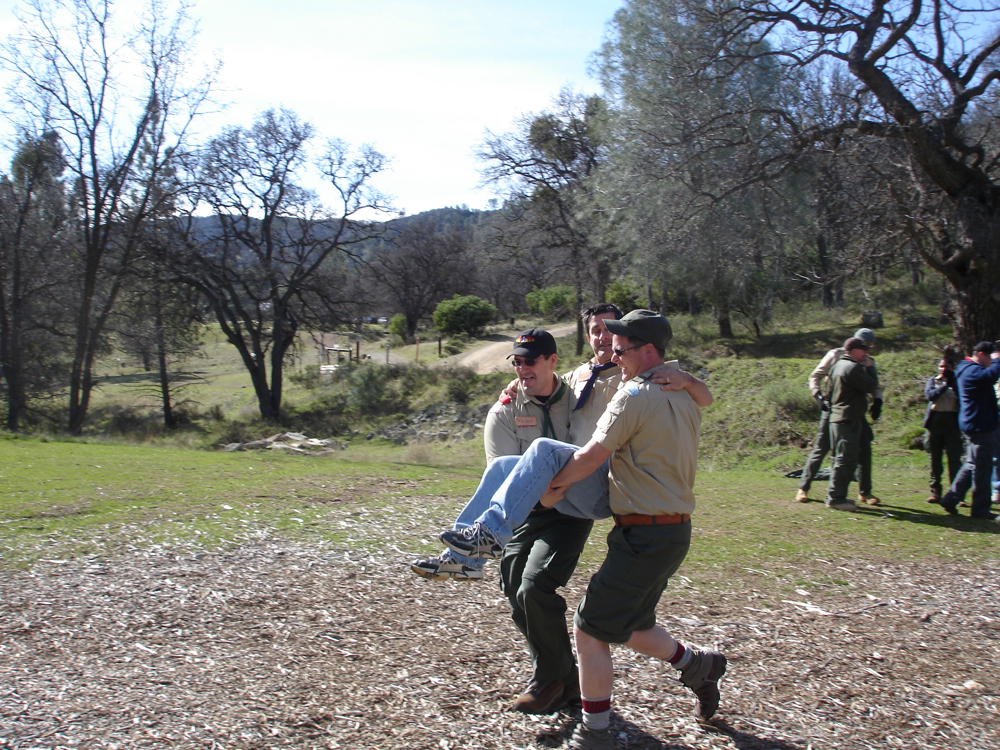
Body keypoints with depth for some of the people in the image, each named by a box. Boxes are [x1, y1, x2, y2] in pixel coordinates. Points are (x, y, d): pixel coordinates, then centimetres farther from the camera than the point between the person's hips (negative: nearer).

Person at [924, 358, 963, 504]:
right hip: (935, 421, 2)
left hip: (952, 422, -1)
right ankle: (935, 492, 10)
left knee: (954, 459, -5)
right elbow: (930, 395, -8)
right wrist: (945, 385, -15)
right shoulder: (932, 381, 12)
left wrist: (952, 382, -17)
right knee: (935, 459, 4)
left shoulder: (956, 382, 9)